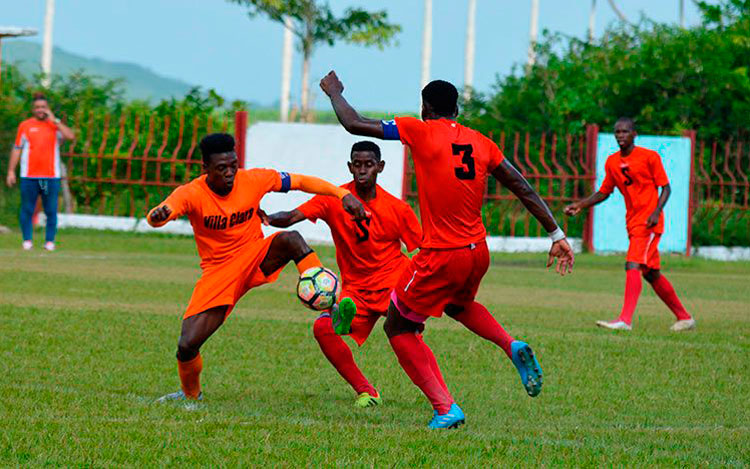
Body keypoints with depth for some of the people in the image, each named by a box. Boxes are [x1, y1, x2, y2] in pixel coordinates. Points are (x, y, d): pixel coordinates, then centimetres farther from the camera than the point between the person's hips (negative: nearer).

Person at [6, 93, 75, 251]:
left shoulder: (55, 125, 10)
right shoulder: (25, 126, 10)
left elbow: (71, 136, -7)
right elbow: (17, 149, 10)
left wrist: (54, 120, -7)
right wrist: (11, 171, 3)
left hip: (51, 176, 0)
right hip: (29, 176, 0)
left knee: (51, 211, -2)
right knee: (27, 210, 0)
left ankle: (50, 241, 4)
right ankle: (27, 240, 7)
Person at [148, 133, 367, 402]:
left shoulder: (253, 180, -8)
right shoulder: (192, 194, -15)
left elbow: (301, 182, 1)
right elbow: (156, 218, -33)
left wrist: (343, 194, -10)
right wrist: (158, 215, -59)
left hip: (257, 258, 0)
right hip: (218, 273, 0)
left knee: (291, 239, -33)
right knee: (187, 346, -12)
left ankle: (332, 311, -41)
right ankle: (190, 393, 22)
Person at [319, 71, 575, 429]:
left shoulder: (420, 132, -8)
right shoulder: (481, 143, 7)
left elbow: (354, 124, -5)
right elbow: (525, 190, 8)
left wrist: (334, 92, 15)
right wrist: (556, 235, 13)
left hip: (439, 257, -6)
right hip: (478, 252, 6)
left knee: (398, 328, 11)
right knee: (458, 305, 37)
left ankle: (446, 409, -1)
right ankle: (513, 347, 11)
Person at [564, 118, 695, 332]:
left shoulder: (649, 157, -7)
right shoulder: (612, 162, 10)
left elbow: (665, 188, -5)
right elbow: (604, 192, 18)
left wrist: (656, 212, -20)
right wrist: (581, 205, 4)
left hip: (649, 222, -7)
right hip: (632, 223, 7)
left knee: (633, 265, -21)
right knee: (651, 273, 13)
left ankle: (625, 320, -28)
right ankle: (684, 317, 25)